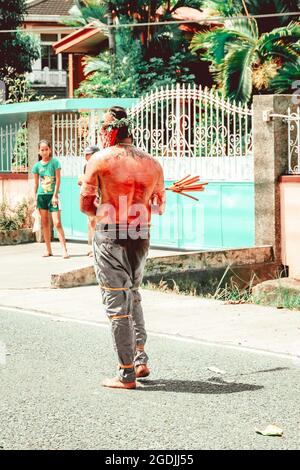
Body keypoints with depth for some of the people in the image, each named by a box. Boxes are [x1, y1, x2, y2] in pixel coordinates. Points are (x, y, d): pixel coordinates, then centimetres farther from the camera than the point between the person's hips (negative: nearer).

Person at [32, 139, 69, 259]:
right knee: (45, 223, 7)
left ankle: (64, 250, -14)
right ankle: (48, 250, 14)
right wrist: (35, 199, 8)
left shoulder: (55, 162, -4)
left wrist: (55, 195, -12)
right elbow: (36, 183, 11)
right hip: (41, 195, 4)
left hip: (52, 195, -4)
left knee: (57, 223, -12)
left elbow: (58, 180, -6)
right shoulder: (37, 165, 5)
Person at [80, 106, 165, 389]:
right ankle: (141, 359, 21)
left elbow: (85, 205, -5)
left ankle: (126, 374, 4)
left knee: (117, 305, 1)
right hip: (141, 238, 5)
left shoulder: (100, 160, -8)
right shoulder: (152, 163, 5)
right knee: (133, 297, 23)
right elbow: (159, 207, 12)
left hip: (110, 238, -5)